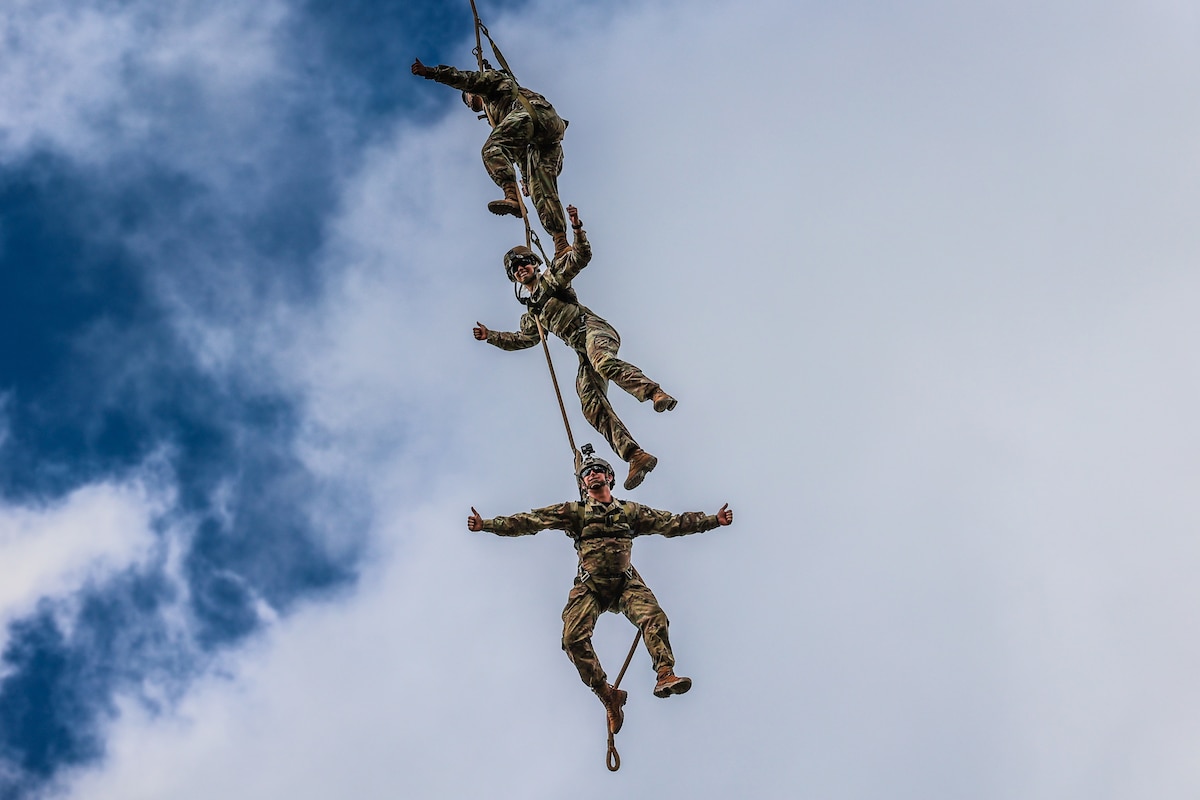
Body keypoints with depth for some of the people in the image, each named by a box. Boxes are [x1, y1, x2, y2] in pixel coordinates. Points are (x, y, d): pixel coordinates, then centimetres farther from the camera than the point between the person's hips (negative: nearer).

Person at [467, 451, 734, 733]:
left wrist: (714, 520, 12)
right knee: (574, 637, -18)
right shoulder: (574, 511, 9)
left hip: (626, 582, 0)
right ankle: (608, 696, -9)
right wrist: (487, 524, -7)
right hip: (590, 585, 0)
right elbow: (530, 521, 2)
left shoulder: (631, 511, 15)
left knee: (654, 617, -26)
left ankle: (665, 676, -35)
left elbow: (672, 522, 16)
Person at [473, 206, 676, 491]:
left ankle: (656, 393, -52)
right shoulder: (531, 314, 31)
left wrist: (577, 228, -14)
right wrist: (491, 336, 36)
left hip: (594, 329, -6)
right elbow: (524, 339, 43)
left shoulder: (551, 277, 14)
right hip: (583, 353, 6)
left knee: (602, 361, -41)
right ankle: (636, 456, -27)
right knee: (592, 405, -15)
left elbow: (581, 256, 1)